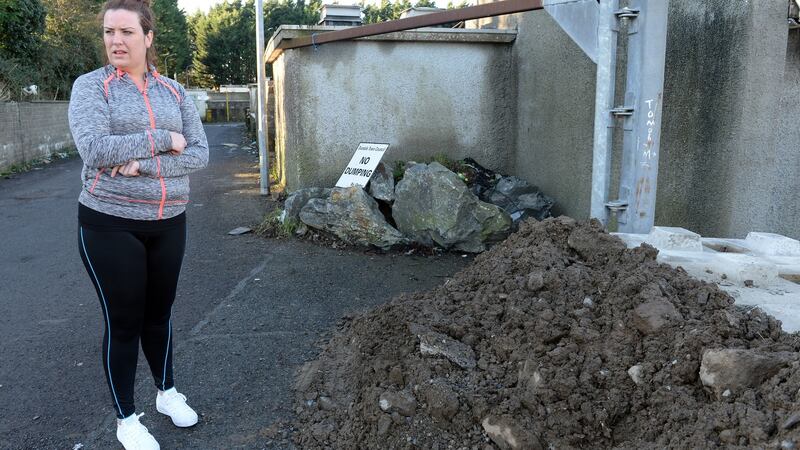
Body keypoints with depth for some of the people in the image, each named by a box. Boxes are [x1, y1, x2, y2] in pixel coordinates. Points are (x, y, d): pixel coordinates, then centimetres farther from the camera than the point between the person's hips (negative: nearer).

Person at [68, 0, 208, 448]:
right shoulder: (91, 86, -5)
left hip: (170, 223, 4)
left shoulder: (175, 92, 5)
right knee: (124, 321, 6)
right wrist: (163, 140, -16)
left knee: (160, 313, 17)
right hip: (111, 225, -3)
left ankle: (168, 392, 37)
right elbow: (94, 149, -20)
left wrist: (144, 164, -18)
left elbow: (199, 154, -5)